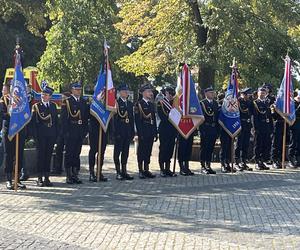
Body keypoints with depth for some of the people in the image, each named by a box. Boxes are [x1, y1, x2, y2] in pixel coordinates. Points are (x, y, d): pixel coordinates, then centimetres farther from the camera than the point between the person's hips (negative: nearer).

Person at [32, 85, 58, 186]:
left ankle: (47, 177, 13)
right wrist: (36, 135, -11)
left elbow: (56, 120, 13)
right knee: (41, 155, 0)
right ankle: (40, 178, 5)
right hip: (41, 135, -3)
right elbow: (34, 122, -3)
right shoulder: (36, 106, 0)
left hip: (51, 134, 4)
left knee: (48, 155, 7)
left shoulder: (53, 106, 12)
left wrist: (56, 133, 5)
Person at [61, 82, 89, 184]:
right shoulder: (67, 102, -3)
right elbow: (63, 118, -8)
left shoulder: (84, 102, 13)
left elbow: (86, 116, 16)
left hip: (81, 132, 5)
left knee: (77, 153, 9)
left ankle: (75, 175, 15)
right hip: (70, 132, -5)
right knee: (69, 154, -1)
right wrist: (66, 132, -14)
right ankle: (69, 176, 3)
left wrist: (85, 130, 8)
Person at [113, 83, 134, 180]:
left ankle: (124, 171, 14)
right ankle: (118, 172, 3)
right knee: (118, 151, -1)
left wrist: (132, 132, 10)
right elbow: (115, 118, -11)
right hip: (119, 131, -6)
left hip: (128, 131, 6)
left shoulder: (130, 103, 15)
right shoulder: (116, 102, -6)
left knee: (126, 151, 9)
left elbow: (132, 118, 16)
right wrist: (116, 132, -17)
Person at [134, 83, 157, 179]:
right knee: (141, 151, -1)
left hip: (151, 132, 6)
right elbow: (137, 120, -11)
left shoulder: (151, 104, 16)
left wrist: (155, 133, 12)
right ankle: (141, 171, 3)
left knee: (148, 151, 9)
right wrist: (140, 133, -17)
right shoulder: (139, 104, -5)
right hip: (143, 132, -6)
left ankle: (146, 170, 15)